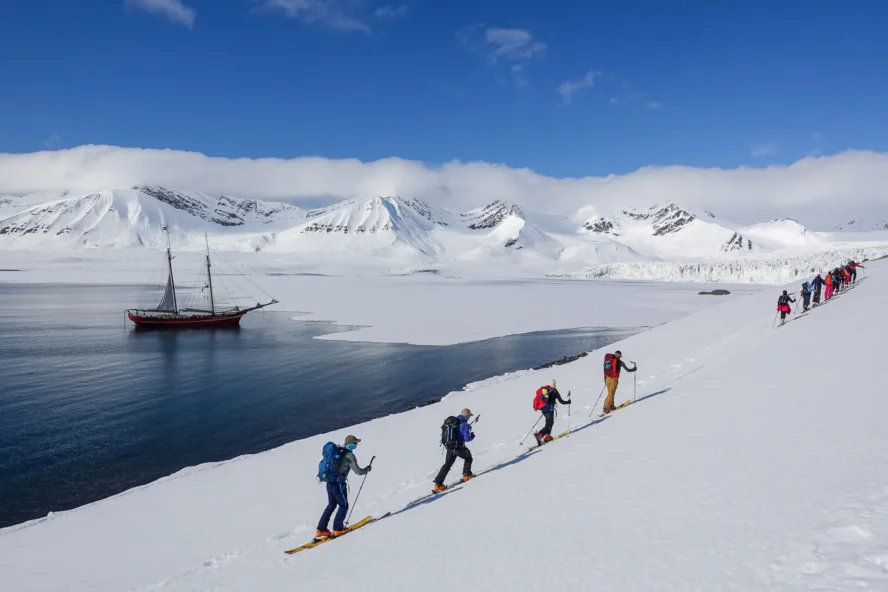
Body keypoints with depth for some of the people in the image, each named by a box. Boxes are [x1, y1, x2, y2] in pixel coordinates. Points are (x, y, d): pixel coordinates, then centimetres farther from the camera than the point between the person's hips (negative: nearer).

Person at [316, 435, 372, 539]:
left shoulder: (337, 451, 10)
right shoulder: (349, 455, -12)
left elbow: (322, 463, 16)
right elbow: (358, 471, -11)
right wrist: (367, 469, 6)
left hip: (329, 482, 7)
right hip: (338, 484, -7)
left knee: (331, 505, 17)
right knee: (343, 505, 9)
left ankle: (321, 530, 14)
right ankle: (337, 529, 11)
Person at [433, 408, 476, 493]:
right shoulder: (464, 424, -16)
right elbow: (467, 438, -21)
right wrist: (472, 436, 4)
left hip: (449, 447, 6)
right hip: (458, 447, -6)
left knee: (447, 464, 13)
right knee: (468, 457, 23)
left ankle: (438, 484, 8)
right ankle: (466, 475, 29)